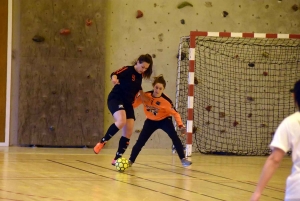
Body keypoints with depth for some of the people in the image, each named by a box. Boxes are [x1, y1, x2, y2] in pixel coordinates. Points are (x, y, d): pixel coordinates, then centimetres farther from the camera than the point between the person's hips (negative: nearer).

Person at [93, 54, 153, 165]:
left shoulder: (139, 76, 11)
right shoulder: (127, 70, -10)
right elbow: (115, 74, -28)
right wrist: (114, 78, -50)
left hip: (128, 104, 8)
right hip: (116, 99, -8)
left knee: (128, 133, 0)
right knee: (121, 121, -35)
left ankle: (117, 159, 10)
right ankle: (102, 142, -18)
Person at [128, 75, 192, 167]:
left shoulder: (166, 101, -27)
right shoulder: (145, 95, -22)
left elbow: (175, 113, -18)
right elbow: (133, 104, -12)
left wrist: (180, 124, -30)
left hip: (164, 120, -2)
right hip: (151, 121, 2)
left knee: (174, 137, -22)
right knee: (140, 141, -4)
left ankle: (183, 159, -16)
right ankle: (130, 161, 9)